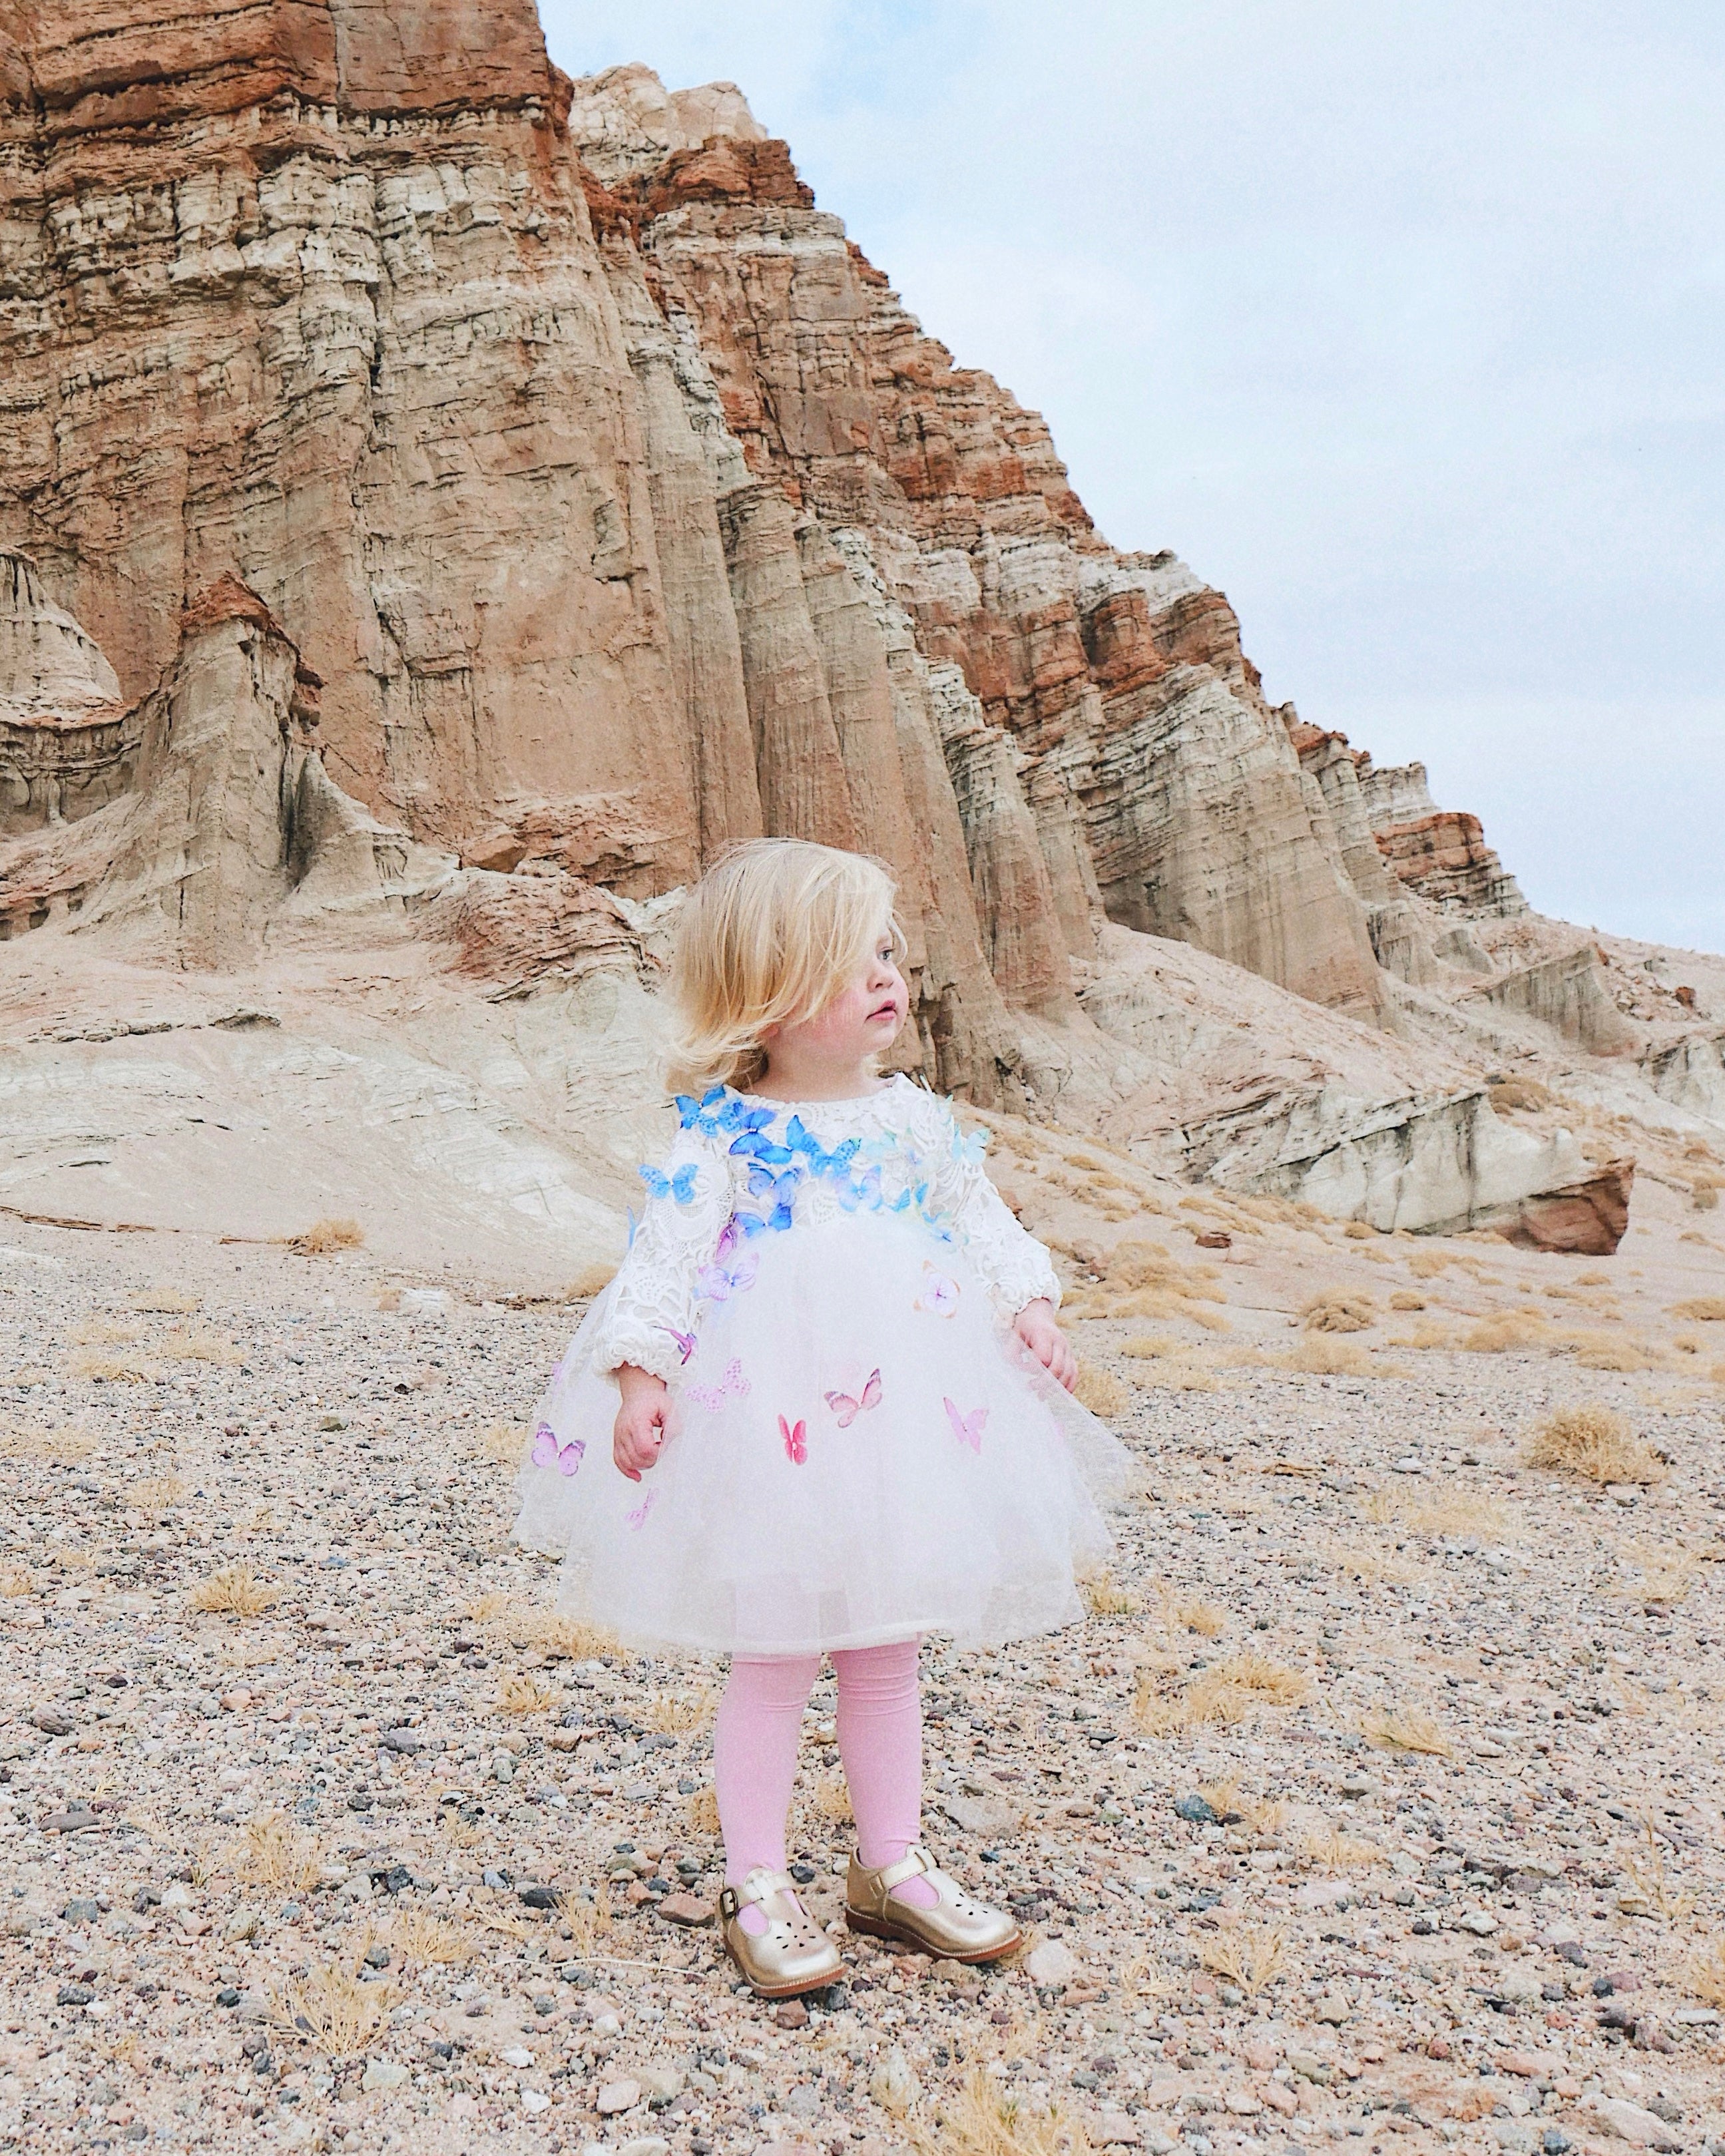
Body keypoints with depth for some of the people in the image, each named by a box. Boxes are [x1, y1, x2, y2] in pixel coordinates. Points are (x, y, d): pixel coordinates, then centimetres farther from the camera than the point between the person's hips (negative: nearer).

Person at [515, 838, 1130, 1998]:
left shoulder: (914, 1117, 6)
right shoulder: (724, 1133, -9)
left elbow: (983, 1221, 13)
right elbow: (666, 1257, -13)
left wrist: (1027, 1308, 0)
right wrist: (643, 1367, -23)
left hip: (902, 1408, 5)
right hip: (765, 1414, -5)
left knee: (887, 1648, 15)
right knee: (773, 1653, 3)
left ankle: (892, 1864, 29)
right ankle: (758, 1884, 18)